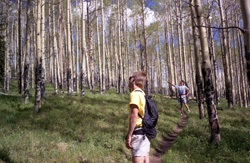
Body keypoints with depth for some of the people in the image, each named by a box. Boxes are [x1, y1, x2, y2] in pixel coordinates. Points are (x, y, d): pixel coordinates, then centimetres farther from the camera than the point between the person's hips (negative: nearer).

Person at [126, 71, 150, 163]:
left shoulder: (135, 94, -12)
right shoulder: (143, 94, 16)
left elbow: (134, 116, -21)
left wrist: (129, 136, -19)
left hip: (138, 132, -9)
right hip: (145, 132, 9)